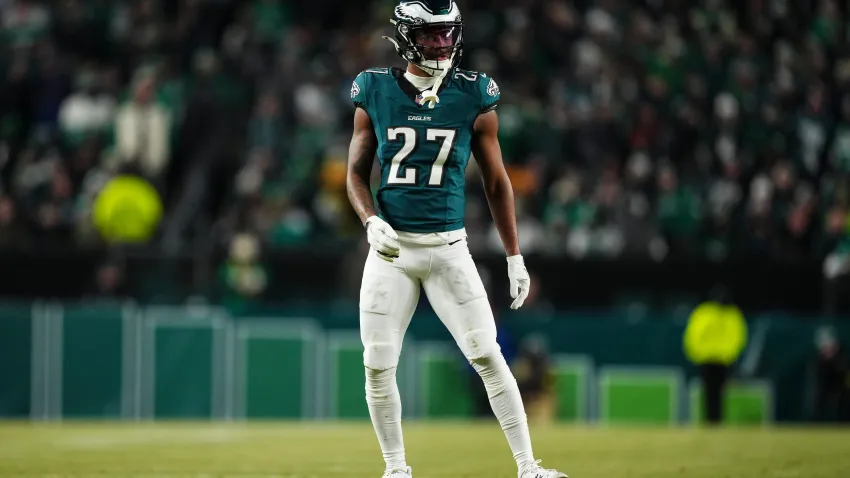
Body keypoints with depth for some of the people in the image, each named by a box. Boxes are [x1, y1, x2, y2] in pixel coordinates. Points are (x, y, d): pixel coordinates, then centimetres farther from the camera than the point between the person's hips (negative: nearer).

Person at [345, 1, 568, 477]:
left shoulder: (474, 97, -1)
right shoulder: (375, 93, 1)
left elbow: (496, 181, 7)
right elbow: (357, 173, 8)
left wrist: (515, 256, 6)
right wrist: (372, 221, -12)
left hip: (448, 249, -1)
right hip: (391, 250, 1)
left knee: (488, 357, -7)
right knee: (378, 366, 1)